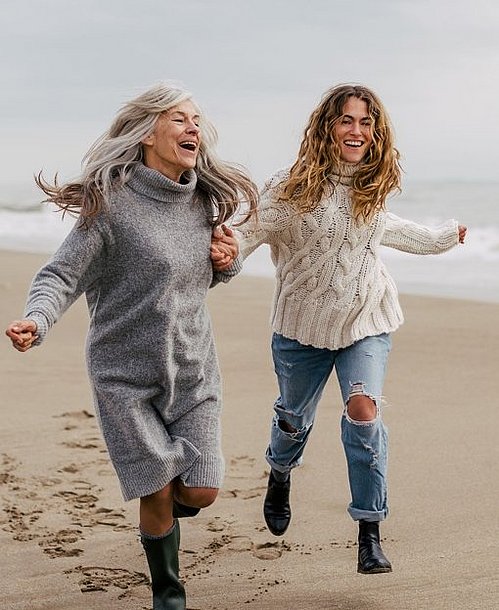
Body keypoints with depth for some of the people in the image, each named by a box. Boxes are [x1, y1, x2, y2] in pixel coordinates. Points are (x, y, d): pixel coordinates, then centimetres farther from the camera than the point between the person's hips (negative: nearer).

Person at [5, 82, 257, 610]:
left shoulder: (205, 201, 4)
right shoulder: (112, 201, -15)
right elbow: (62, 274, -16)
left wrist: (227, 262, -4)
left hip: (193, 370, 5)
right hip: (127, 373, -4)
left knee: (200, 492, 0)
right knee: (157, 494, 0)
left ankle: (161, 511, 36)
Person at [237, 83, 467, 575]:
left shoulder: (372, 187, 1)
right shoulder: (294, 187, -14)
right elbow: (252, 231, -22)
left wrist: (441, 237, 36)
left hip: (366, 320, 2)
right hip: (304, 322, -1)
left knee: (363, 409, -19)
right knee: (294, 417, 16)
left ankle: (370, 533, -11)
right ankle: (280, 476, 53)